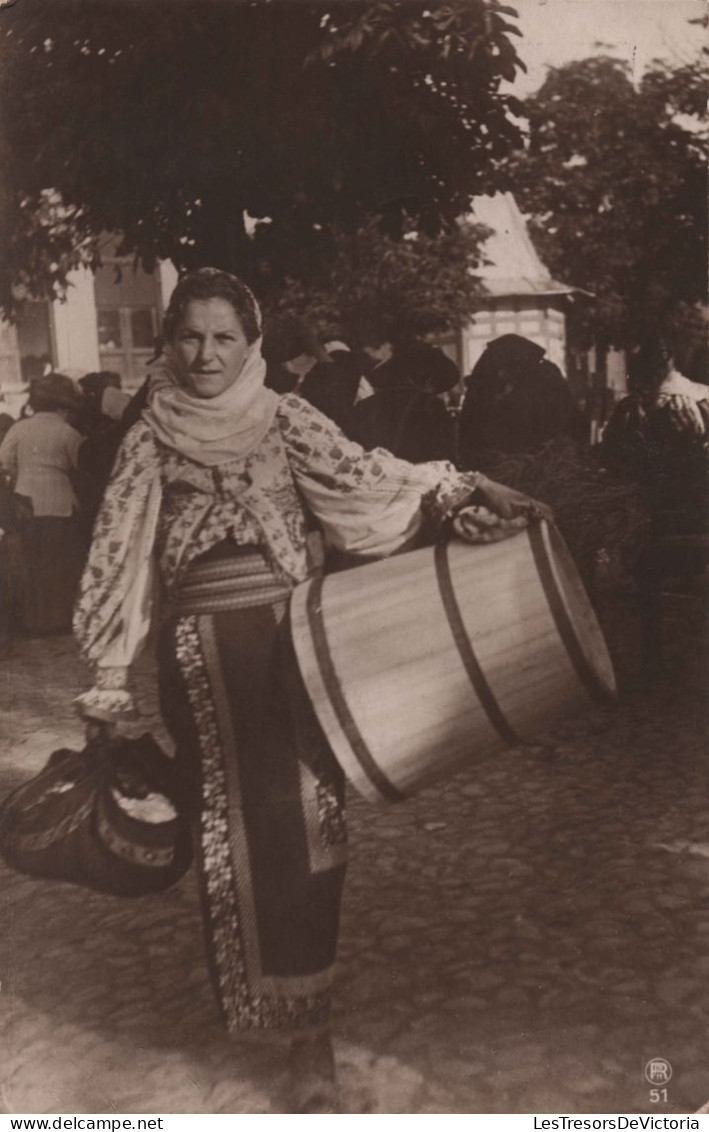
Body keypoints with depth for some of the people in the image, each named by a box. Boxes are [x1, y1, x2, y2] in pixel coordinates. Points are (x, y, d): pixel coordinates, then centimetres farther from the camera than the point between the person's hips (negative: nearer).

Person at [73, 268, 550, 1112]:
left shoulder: (284, 420, 3)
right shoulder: (150, 439, 5)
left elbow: (358, 478, -8)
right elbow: (124, 560, 6)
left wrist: (463, 489, -23)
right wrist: (111, 679, 5)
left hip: (285, 644, -1)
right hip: (201, 654, 1)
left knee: (293, 827, -2)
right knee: (227, 831, 8)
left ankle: (308, 1026, 10)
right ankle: (247, 994, 29)